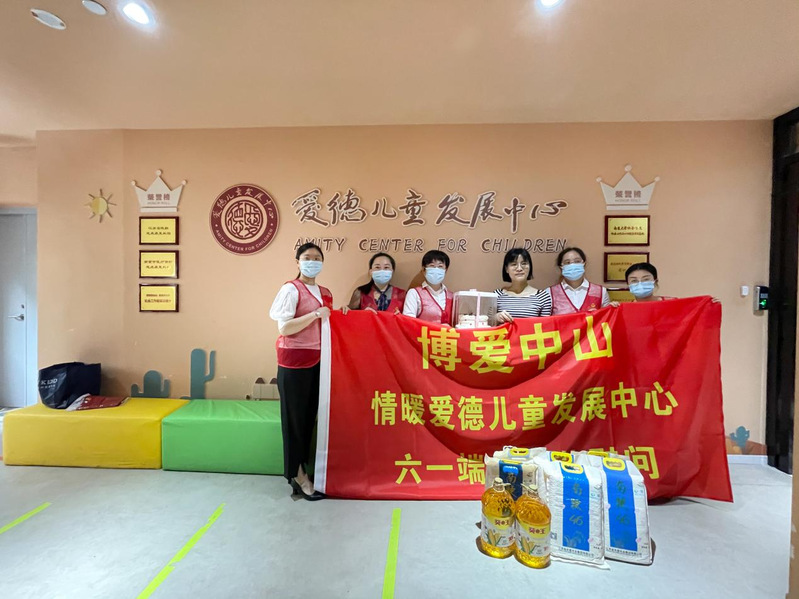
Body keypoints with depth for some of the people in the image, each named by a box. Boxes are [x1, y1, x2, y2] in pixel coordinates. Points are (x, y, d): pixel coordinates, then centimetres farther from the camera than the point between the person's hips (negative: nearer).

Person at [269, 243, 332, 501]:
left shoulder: (325, 293, 12)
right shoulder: (291, 289, -9)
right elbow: (284, 328, -17)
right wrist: (315, 314, -20)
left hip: (317, 360, 7)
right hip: (295, 361, -7)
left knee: (311, 416, 13)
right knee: (295, 417, 4)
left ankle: (302, 468, 27)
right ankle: (297, 475, 17)